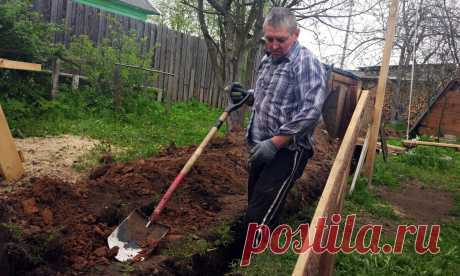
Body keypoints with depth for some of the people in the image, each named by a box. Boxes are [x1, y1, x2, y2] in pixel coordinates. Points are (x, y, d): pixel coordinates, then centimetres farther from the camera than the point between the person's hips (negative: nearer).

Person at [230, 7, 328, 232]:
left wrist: (275, 143, -25)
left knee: (259, 217, -9)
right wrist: (245, 96, 4)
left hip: (287, 151, -9)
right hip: (261, 149, 9)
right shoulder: (267, 60, 13)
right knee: (256, 207, 19)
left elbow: (311, 111, -24)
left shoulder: (306, 62, -14)